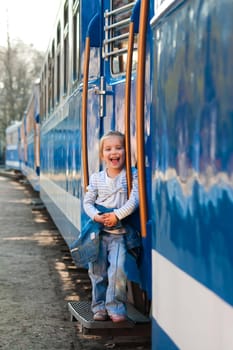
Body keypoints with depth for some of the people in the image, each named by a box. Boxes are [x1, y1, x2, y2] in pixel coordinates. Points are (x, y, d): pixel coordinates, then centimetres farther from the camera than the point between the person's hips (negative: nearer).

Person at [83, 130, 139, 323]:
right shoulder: (96, 178, 6)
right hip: (98, 230, 3)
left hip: (120, 232, -3)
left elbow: (134, 199, -11)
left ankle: (116, 306, 0)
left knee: (117, 269, -15)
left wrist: (117, 215, -20)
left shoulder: (131, 175, -3)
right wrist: (95, 215, -12)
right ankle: (100, 306, 18)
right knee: (97, 270, 5)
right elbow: (88, 201, 8)